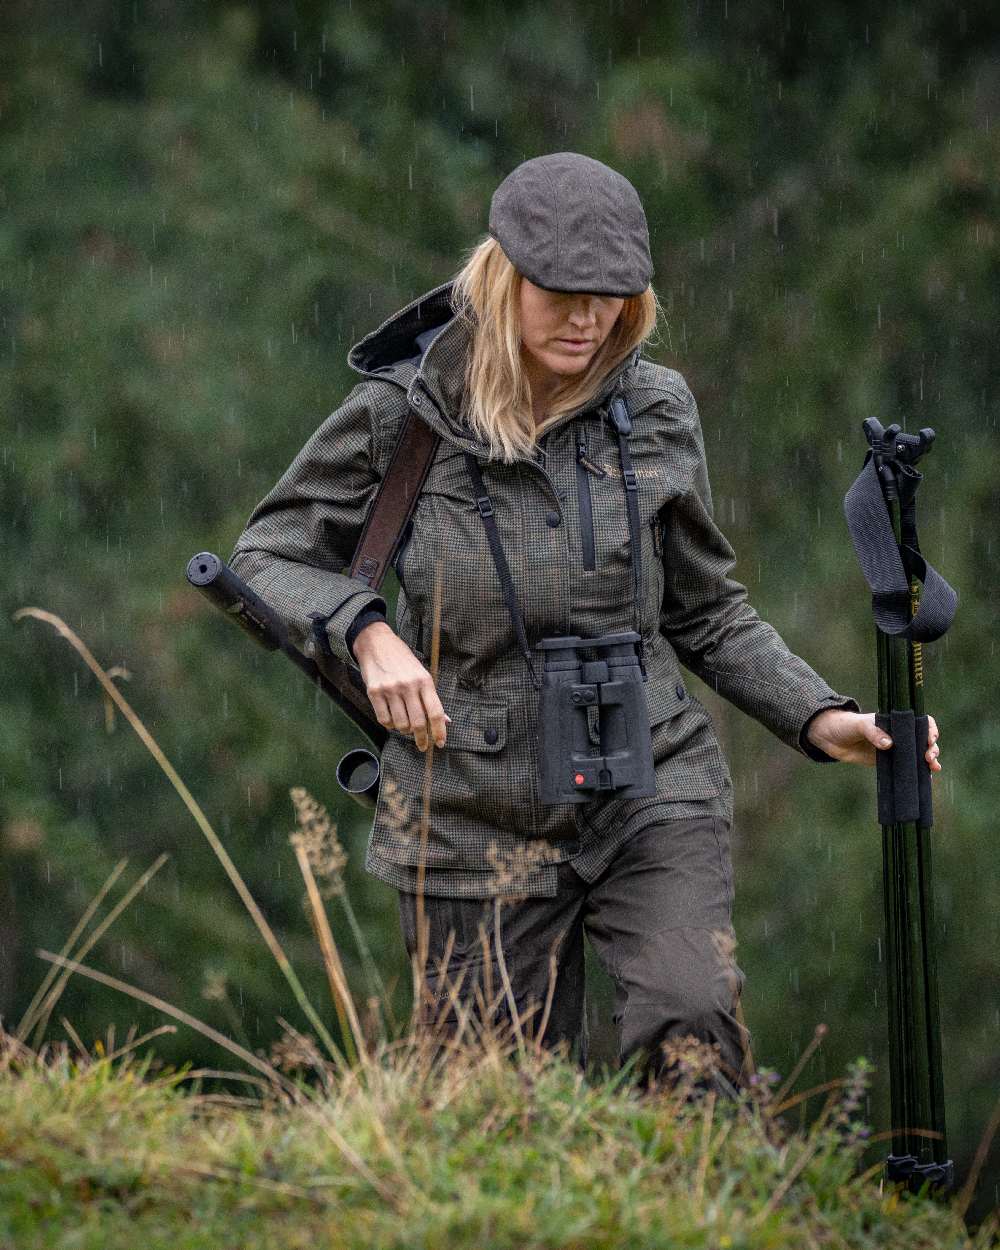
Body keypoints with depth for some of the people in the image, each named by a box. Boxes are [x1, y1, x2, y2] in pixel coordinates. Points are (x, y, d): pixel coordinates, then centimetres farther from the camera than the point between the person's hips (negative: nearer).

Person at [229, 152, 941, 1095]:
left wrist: (821, 720, -2)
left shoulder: (653, 412, 1)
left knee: (688, 1021, -25)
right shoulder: (401, 413, -5)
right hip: (475, 824, 0)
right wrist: (367, 633, -16)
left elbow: (707, 614, 12)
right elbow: (268, 556, 4)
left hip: (650, 791, 1)